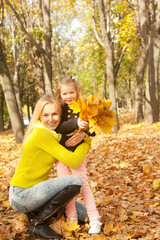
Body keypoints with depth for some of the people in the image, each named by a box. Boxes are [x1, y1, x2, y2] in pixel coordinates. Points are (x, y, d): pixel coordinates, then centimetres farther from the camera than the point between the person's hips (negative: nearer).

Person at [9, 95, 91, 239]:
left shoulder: (50, 134, 8)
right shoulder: (41, 134, -21)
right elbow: (73, 161, -22)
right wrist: (87, 140, -8)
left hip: (31, 192, 9)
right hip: (21, 196, -9)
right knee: (75, 181, -21)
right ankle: (37, 224, -11)